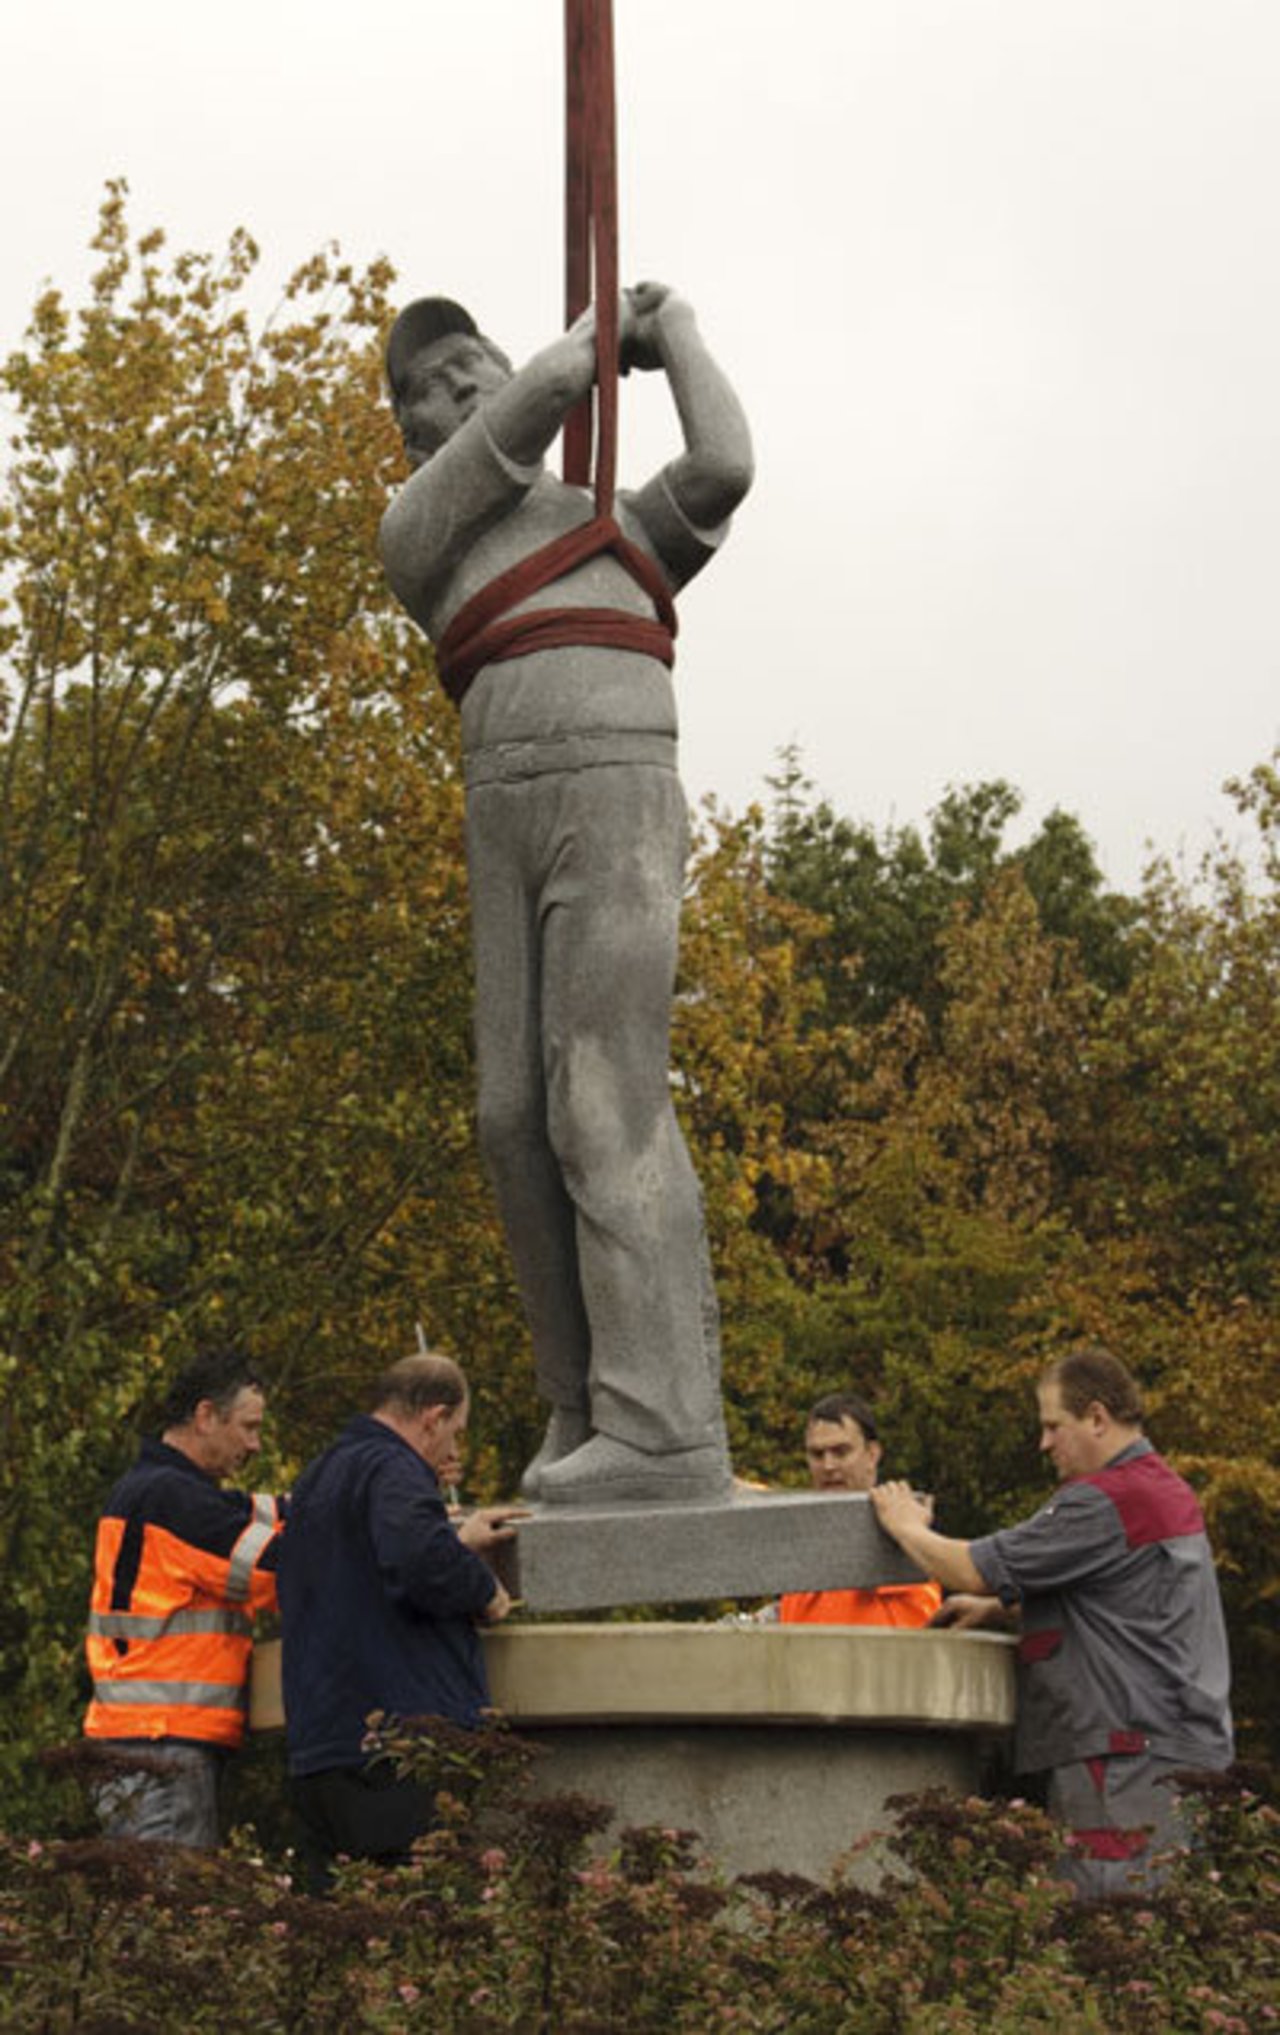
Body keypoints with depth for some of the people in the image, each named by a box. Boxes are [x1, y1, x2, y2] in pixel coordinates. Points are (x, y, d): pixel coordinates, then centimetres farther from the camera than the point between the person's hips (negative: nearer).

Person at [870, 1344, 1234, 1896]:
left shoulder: (1107, 1503, -15)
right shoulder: (1167, 1490, 17)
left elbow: (974, 1570, -13)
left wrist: (907, 1527, 5)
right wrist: (1000, 1605, 22)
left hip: (1131, 1756, -10)